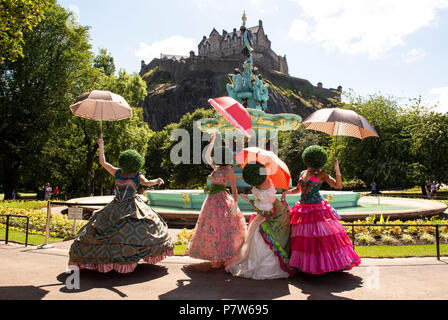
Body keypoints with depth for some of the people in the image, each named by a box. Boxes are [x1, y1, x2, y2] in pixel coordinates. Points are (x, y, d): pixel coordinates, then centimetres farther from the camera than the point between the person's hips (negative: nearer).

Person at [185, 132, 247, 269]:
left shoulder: (228, 170, -7)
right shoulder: (216, 168, 14)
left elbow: (234, 188, -12)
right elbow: (206, 156, 26)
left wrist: (235, 204, -22)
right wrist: (212, 141, 22)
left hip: (221, 199, -9)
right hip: (211, 199, 9)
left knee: (220, 227, -10)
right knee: (209, 227, 13)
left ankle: (222, 258, -5)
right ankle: (215, 255, 25)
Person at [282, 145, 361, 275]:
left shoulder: (322, 175, -4)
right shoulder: (302, 173, 13)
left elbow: (338, 186, -14)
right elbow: (298, 189, 25)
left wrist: (337, 168, -21)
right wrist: (287, 192, 7)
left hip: (317, 209, -5)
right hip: (303, 210, 6)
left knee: (323, 236, -5)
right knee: (303, 238, 8)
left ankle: (339, 260, 9)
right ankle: (305, 264, 20)